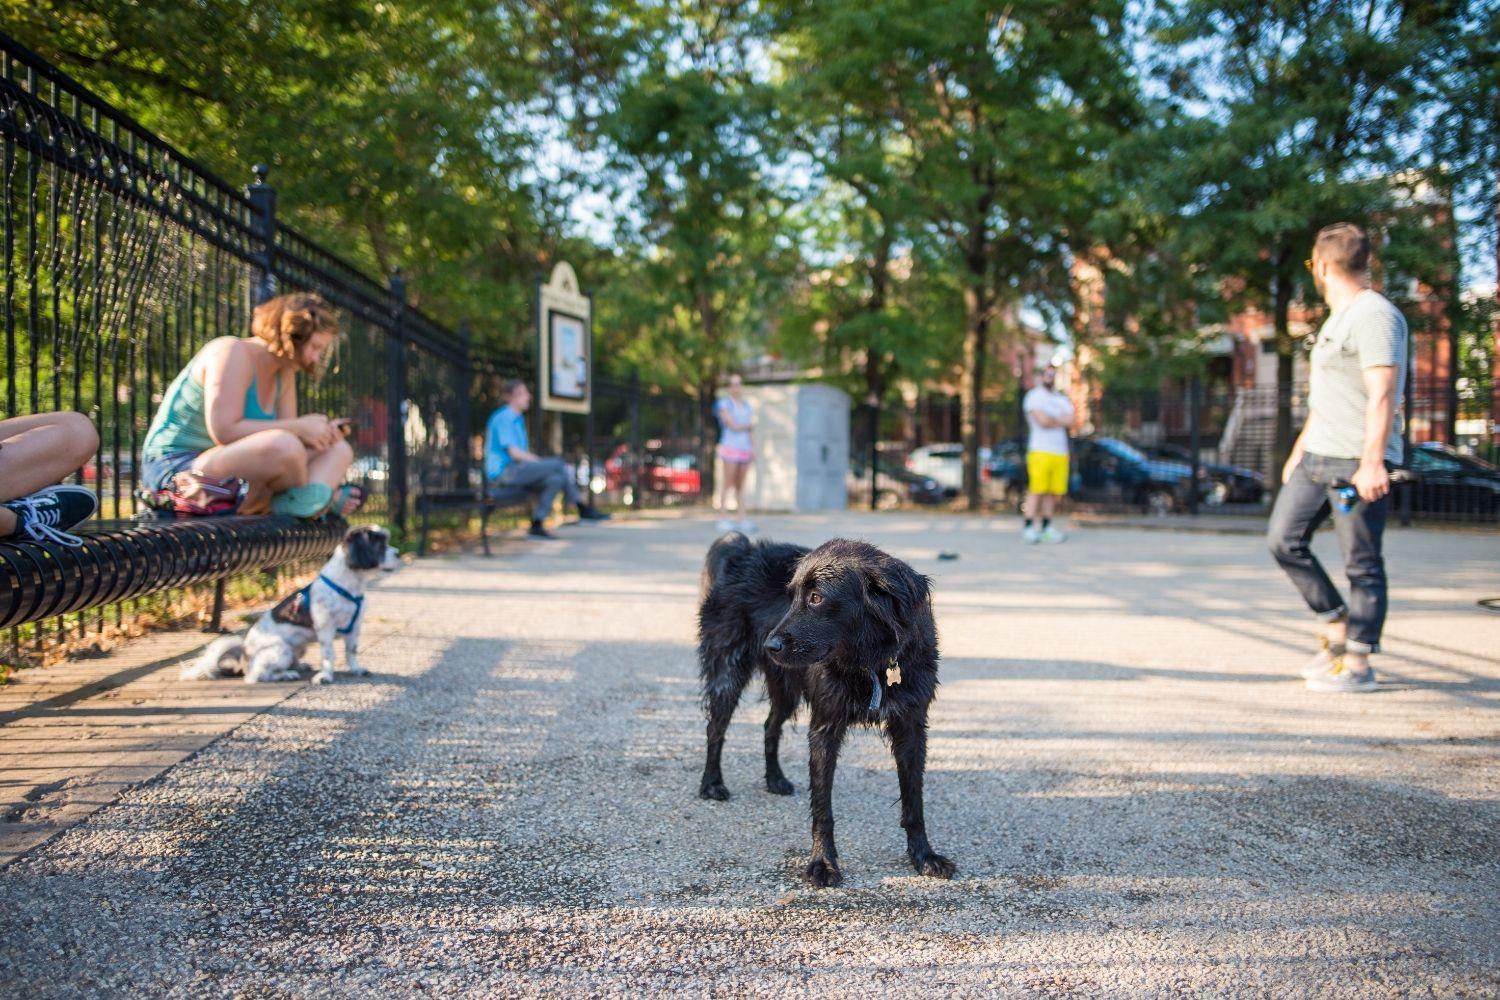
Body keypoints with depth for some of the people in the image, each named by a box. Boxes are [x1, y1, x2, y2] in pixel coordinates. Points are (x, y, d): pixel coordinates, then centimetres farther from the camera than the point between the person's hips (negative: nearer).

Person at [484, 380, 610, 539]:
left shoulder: (518, 419, 21)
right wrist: (541, 462, -11)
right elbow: (514, 453, -17)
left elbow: (524, 453, 21)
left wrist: (538, 461, 2)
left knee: (556, 479, -15)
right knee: (557, 464, -20)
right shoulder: (503, 418, -9)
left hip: (515, 474, 9)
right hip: (502, 474, -9)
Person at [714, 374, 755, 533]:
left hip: (745, 448, 6)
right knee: (728, 485, -9)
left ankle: (742, 520, 3)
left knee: (741, 486, 5)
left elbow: (750, 431, 17)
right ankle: (724, 520, -8)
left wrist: (753, 449, 7)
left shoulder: (746, 406, 18)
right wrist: (749, 425, 5)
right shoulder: (724, 404, -1)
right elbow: (732, 426, -10)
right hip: (730, 447, -6)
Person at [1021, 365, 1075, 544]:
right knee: (1036, 490, -11)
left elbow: (1070, 421, 4)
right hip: (1040, 450, -6)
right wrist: (1060, 421, 2)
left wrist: (1051, 420, -7)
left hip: (1061, 452, 6)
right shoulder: (1034, 396, 1)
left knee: (1053, 492, 2)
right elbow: (1043, 421, -13)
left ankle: (1047, 527, 6)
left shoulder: (1062, 400, 21)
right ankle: (1029, 528, -12)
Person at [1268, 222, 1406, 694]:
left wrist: (1371, 462, -27)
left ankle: (1357, 664, 4)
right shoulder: (1337, 319, 20)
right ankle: (1338, 628, 19)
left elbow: (1383, 395, -21)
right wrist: (1298, 452, 26)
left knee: (1362, 562, -2)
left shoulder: (1374, 315, -12)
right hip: (1317, 458, 10)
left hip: (1357, 463, -10)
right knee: (1284, 539, 7)